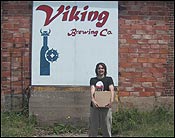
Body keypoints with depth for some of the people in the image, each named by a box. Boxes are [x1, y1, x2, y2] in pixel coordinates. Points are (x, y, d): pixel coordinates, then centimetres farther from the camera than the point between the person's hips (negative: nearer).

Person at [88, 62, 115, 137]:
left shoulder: (109, 79, 5)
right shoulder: (93, 80, 8)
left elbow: (112, 89, -12)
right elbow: (92, 89, -10)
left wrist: (112, 100, -32)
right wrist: (93, 99, -30)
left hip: (106, 106, -1)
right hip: (95, 106, 1)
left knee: (106, 127, 3)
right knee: (93, 127, 5)